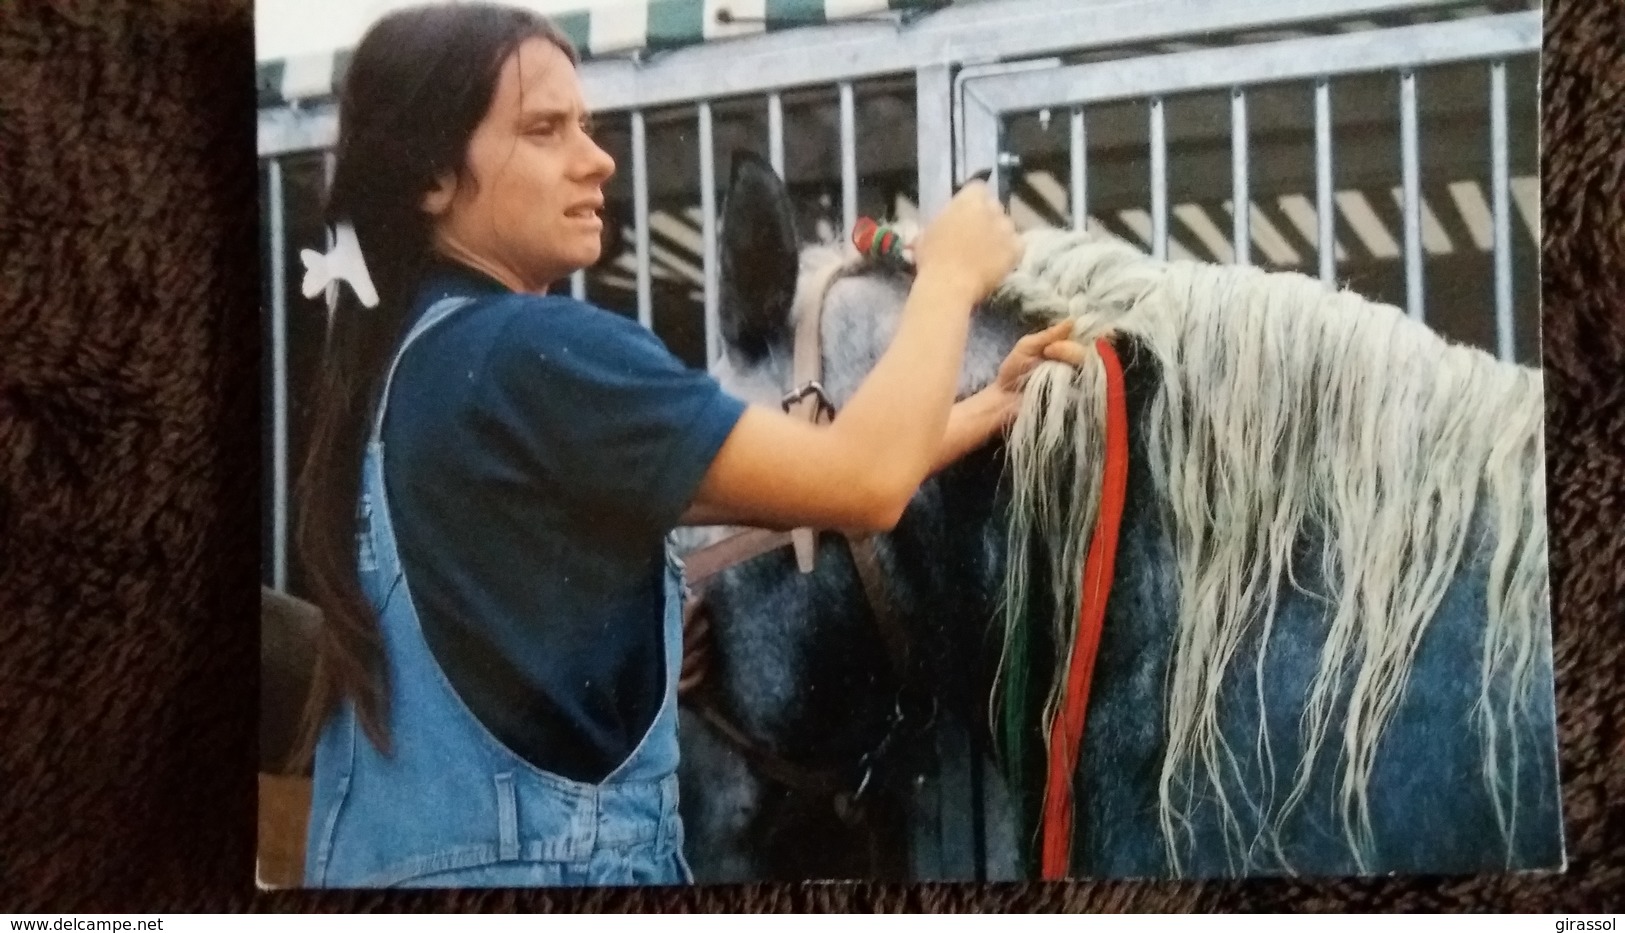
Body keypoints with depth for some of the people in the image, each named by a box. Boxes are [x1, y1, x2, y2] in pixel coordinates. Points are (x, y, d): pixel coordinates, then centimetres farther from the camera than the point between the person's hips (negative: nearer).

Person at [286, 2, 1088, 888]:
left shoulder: (417, 353, 13)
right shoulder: (531, 354, -16)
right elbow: (863, 484, -17)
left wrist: (990, 410, 13)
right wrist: (950, 276, -2)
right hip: (535, 859, -10)